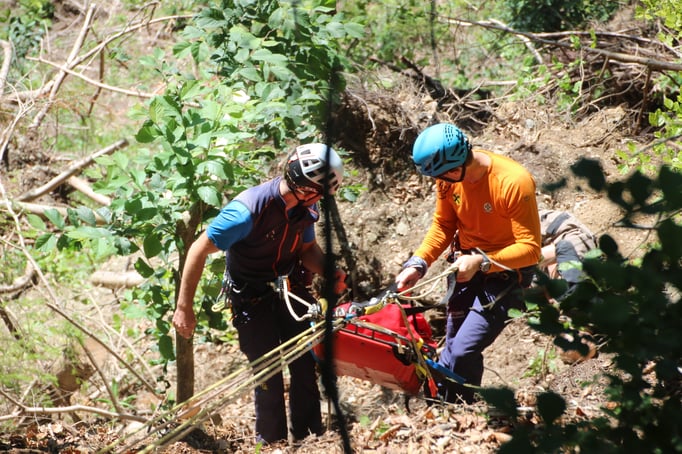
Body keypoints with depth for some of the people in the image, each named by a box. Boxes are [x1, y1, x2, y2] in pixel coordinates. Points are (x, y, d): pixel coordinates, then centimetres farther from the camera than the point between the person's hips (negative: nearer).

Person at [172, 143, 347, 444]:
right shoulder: (249, 210, -33)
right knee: (268, 373, -1)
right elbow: (199, 251, -25)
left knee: (306, 363, 7)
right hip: (252, 296, -6)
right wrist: (184, 309, -22)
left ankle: (309, 434, 24)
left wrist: (330, 273, -16)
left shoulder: (304, 207, -13)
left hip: (289, 287, 6)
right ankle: (272, 441, 19)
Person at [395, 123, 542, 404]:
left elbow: (530, 249, -26)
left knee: (464, 352, -15)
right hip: (467, 266, 6)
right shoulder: (449, 176, -11)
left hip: (506, 272, -6)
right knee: (452, 348, 12)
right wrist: (418, 263, -10)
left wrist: (482, 262, -35)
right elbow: (443, 225, 4)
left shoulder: (514, 182, -29)